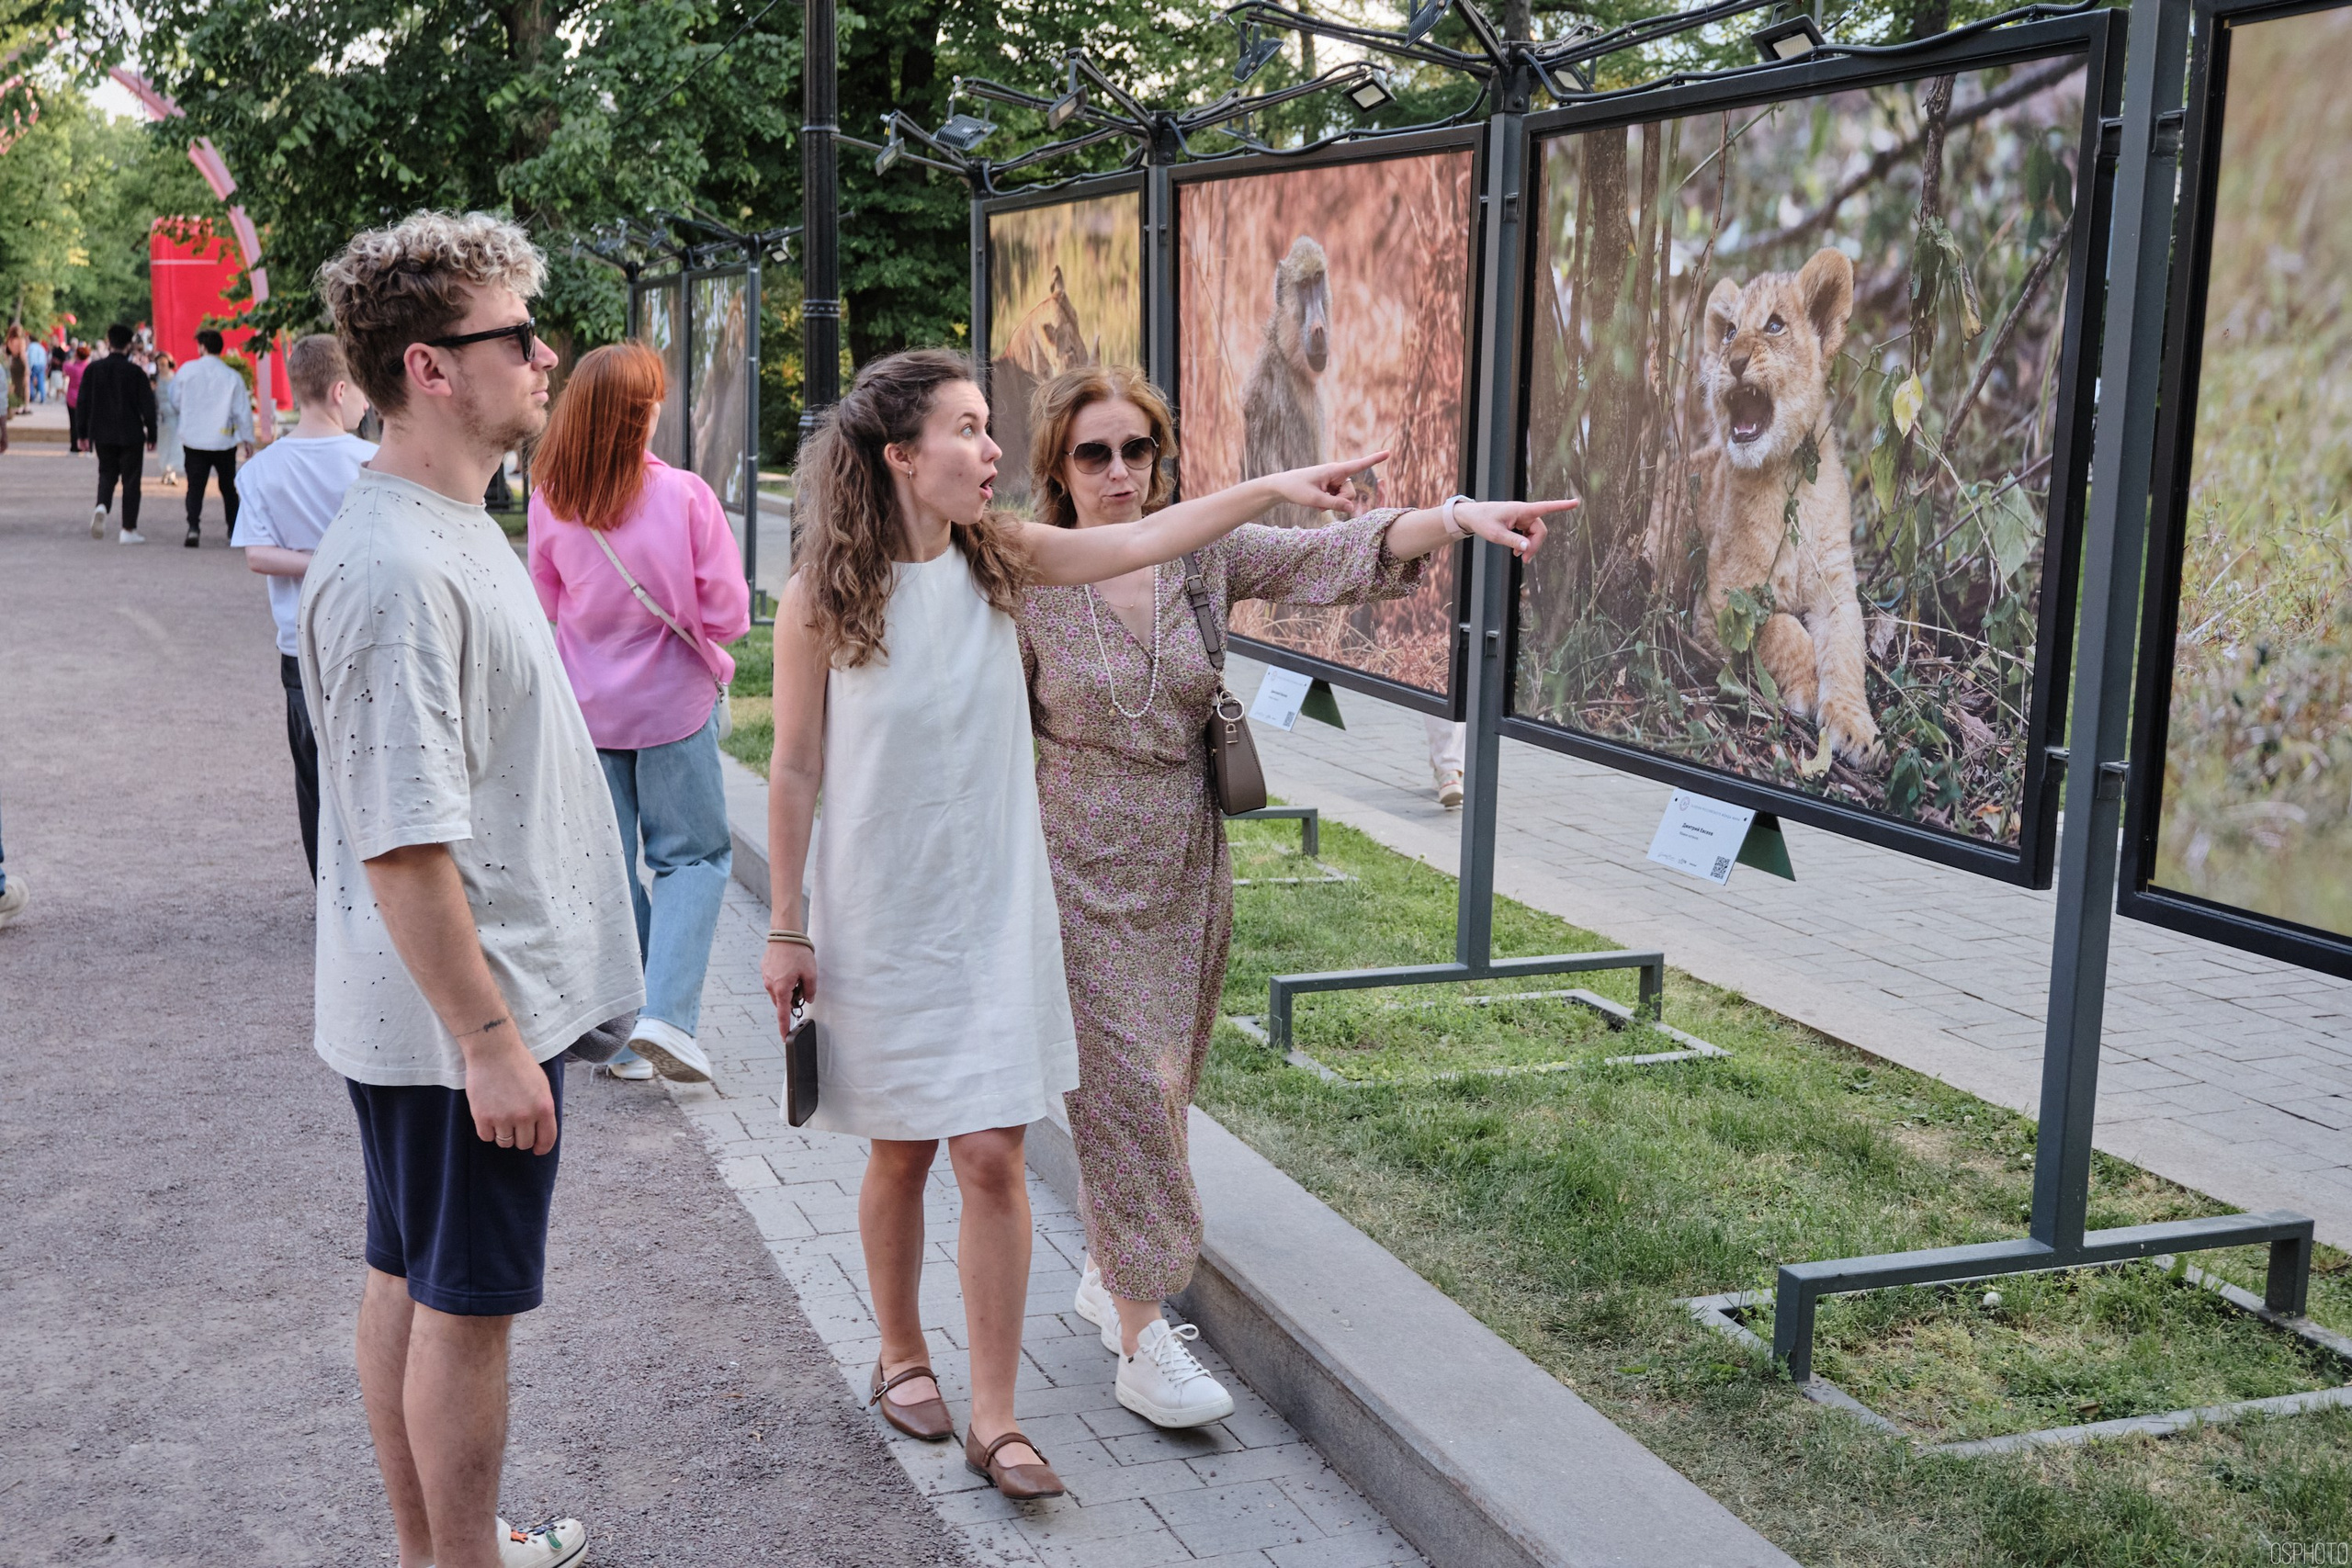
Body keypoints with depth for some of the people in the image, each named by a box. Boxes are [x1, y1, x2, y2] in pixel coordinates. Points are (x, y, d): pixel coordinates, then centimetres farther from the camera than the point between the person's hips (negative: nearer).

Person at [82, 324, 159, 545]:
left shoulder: (94, 369, -2)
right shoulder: (136, 372, -9)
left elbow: (84, 402, 2)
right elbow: (148, 406, -7)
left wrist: (84, 433, 11)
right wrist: (152, 435, 3)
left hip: (102, 434, 3)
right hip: (131, 434, -3)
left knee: (107, 474, 18)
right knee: (131, 480, 5)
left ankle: (102, 506, -11)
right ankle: (128, 529, 6)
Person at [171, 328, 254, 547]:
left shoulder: (187, 371, -4)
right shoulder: (232, 377, -6)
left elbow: (175, 400, 7)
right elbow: (242, 411, -3)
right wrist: (248, 439, 7)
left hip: (193, 439, 0)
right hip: (224, 440, 0)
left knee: (195, 486, 1)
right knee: (228, 486, 15)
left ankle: (193, 526, -18)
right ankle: (234, 530, 20)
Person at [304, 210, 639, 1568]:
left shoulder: (453, 528, 9)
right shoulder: (398, 568, -24)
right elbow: (402, 846, -25)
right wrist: (488, 1041, -22)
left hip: (483, 996, 10)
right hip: (462, 1013, -10)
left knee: (413, 1282, 19)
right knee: (466, 1303, 4)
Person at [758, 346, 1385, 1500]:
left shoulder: (999, 558, -2)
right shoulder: (821, 597, -11)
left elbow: (1139, 542, -11)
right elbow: (794, 773, -6)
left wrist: (1272, 487, -22)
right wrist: (786, 928, -4)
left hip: (994, 912, 2)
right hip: (879, 917, -2)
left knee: (991, 1157, 0)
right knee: (901, 1151, 12)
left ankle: (993, 1417, 11)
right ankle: (901, 1357, 37)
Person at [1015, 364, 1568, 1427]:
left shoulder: (1206, 556, -2)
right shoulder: (1029, 586, -10)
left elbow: (1337, 554, -14)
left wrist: (1456, 517, -30)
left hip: (1186, 869, 5)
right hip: (1081, 875, -4)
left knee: (1161, 1087, 15)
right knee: (1123, 1089, -5)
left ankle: (1107, 1275, 35)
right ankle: (1142, 1344, 3)